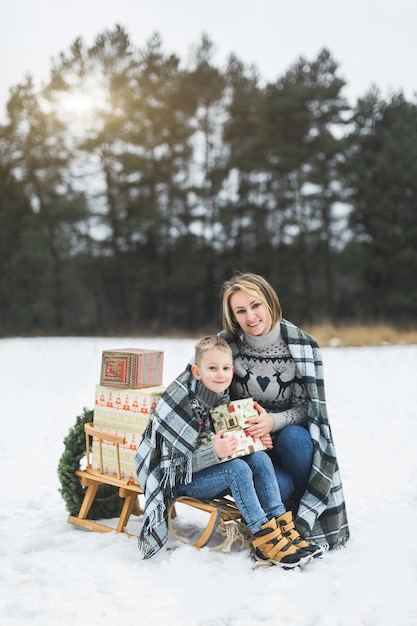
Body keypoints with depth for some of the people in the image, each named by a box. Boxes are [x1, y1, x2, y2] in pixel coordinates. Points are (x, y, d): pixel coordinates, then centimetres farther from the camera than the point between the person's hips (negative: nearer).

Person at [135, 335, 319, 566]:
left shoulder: (223, 396, 0)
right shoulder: (180, 402, -22)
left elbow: (230, 441, 14)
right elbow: (182, 461, -23)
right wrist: (214, 451, -39)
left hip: (208, 469, 7)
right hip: (182, 480, -7)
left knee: (259, 458, -15)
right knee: (237, 469, -28)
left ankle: (281, 526, -15)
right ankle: (265, 539, -22)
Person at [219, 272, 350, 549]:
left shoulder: (303, 345, -12)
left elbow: (307, 407, -9)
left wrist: (274, 422, -29)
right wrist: (243, 429, -20)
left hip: (289, 432, 1)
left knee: (295, 438, -36)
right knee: (282, 485, -33)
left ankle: (308, 520, -10)